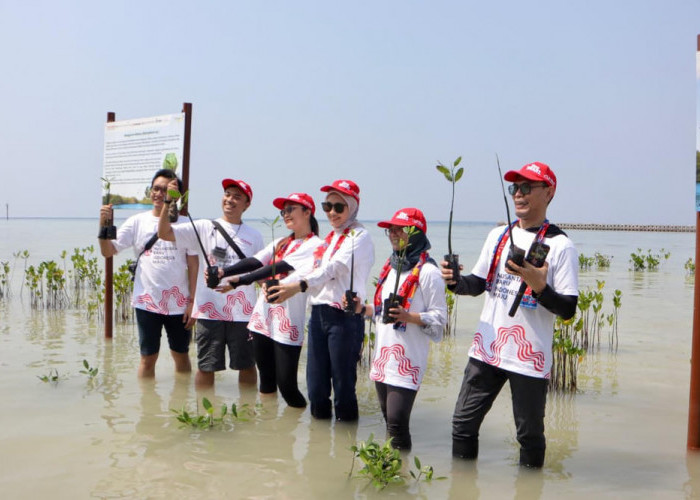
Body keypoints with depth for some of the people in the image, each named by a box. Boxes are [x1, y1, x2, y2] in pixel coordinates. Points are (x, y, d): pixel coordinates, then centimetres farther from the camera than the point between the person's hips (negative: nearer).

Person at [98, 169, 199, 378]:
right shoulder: (137, 222, 1)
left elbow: (193, 264, -1)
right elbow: (108, 251, -1)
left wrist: (192, 301, -5)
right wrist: (104, 225, -19)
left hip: (179, 304, 0)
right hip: (147, 302, 0)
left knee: (181, 356, 15)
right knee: (148, 357, 9)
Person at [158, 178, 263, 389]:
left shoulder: (254, 236, 8)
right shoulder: (205, 228, 3)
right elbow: (164, 233, -4)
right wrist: (168, 203, -17)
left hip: (243, 313, 1)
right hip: (210, 310, -1)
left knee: (247, 365, 10)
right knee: (206, 367, 6)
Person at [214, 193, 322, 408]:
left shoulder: (314, 246, -6)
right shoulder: (281, 243, 18)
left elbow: (278, 269, -17)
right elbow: (254, 261, 3)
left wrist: (239, 281, -24)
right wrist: (223, 272, -14)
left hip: (287, 324, -7)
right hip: (263, 317, 7)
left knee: (286, 385, -5)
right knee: (266, 382, 13)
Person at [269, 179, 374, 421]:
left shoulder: (359, 236, -6)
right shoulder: (329, 237, 20)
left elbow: (334, 268, -20)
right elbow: (314, 270, 18)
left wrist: (299, 286, -34)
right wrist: (283, 285, 2)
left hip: (344, 317, -7)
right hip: (319, 313, 7)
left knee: (343, 384, -2)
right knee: (316, 384, 10)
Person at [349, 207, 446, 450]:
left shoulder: (428, 272, -10)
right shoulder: (390, 267, 17)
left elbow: (439, 318, -13)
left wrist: (408, 316, -26)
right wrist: (362, 308, 10)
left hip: (407, 361, -8)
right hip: (382, 358, 8)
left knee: (396, 421, -11)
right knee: (388, 419, 14)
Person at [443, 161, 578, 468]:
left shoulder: (560, 245, -7)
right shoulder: (498, 235, 11)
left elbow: (568, 310, -10)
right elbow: (478, 283, 18)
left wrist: (539, 286, -27)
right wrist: (456, 282, -2)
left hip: (529, 358, -5)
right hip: (486, 349, 5)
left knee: (529, 434, 6)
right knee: (464, 422, 9)